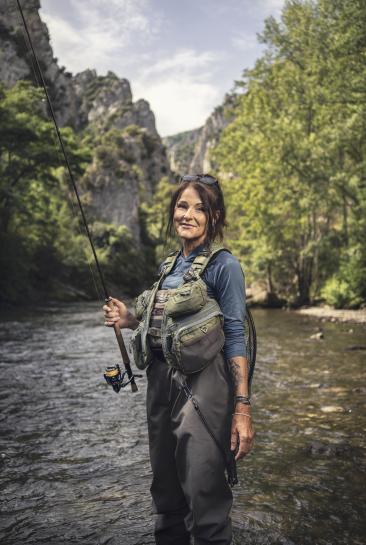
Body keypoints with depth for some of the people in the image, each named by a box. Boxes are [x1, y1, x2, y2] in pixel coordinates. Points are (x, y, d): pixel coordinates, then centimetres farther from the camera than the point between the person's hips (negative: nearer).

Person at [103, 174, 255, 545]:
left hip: (202, 386, -7)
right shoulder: (167, 266, 13)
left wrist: (242, 409, -17)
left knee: (203, 491, -2)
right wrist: (130, 320, 6)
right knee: (165, 486, 17)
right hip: (161, 382, 7)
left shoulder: (223, 265, -7)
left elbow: (234, 338, -12)